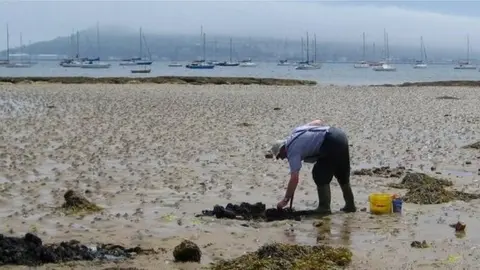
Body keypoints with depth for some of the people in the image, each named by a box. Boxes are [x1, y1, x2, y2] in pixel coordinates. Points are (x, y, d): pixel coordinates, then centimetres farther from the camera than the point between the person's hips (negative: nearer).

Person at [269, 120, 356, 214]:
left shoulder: (292, 150, -6)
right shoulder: (296, 131, 18)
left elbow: (294, 179, -11)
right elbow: (318, 122, 23)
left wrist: (285, 200, -7)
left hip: (331, 143, -10)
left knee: (320, 175, 1)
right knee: (342, 174, 20)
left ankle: (324, 207, 3)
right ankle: (350, 205, 29)